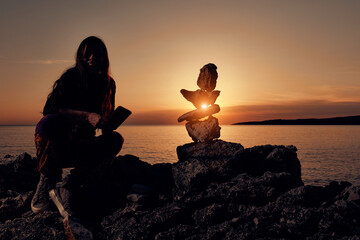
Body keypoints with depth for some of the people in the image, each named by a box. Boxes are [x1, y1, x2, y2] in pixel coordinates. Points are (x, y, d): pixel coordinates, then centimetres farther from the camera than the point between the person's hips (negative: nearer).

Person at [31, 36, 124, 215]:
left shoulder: (108, 83, 8)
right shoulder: (70, 77, -7)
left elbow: (107, 120, 16)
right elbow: (51, 108, -20)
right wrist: (86, 116, -31)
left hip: (83, 144, 4)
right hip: (58, 142, -3)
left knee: (116, 139, -21)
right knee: (50, 122, -35)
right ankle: (48, 180, -17)